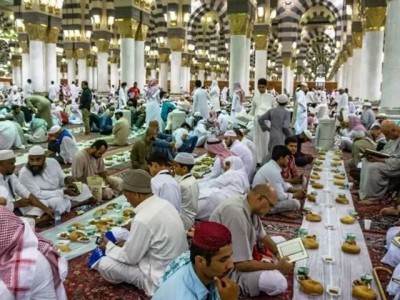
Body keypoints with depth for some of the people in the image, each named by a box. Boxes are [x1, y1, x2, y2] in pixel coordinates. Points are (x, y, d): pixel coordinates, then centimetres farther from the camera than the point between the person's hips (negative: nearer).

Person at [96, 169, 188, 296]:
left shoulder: (143, 219, -29)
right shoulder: (164, 203, -3)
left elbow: (130, 258, -15)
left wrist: (109, 246, 1)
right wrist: (127, 243, 12)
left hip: (161, 278, -8)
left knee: (104, 265, -3)